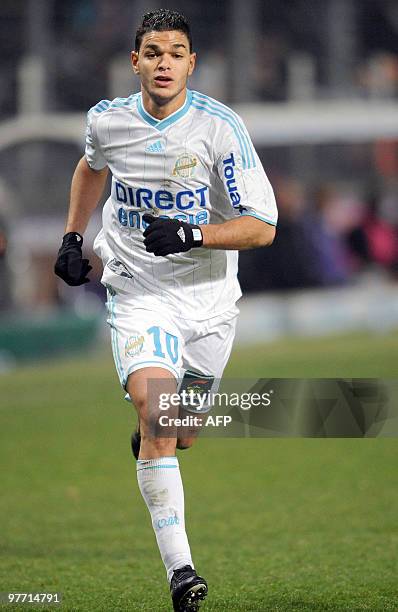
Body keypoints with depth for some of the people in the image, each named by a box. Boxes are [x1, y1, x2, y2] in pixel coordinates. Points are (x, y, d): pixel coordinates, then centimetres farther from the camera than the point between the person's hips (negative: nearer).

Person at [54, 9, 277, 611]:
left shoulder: (220, 126, -15)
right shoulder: (107, 120, -5)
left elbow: (263, 226, -15)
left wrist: (191, 234, -28)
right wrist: (73, 237, 14)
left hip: (209, 297, 0)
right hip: (139, 294, 0)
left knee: (181, 436, 14)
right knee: (156, 414, -23)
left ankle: (147, 443, 54)